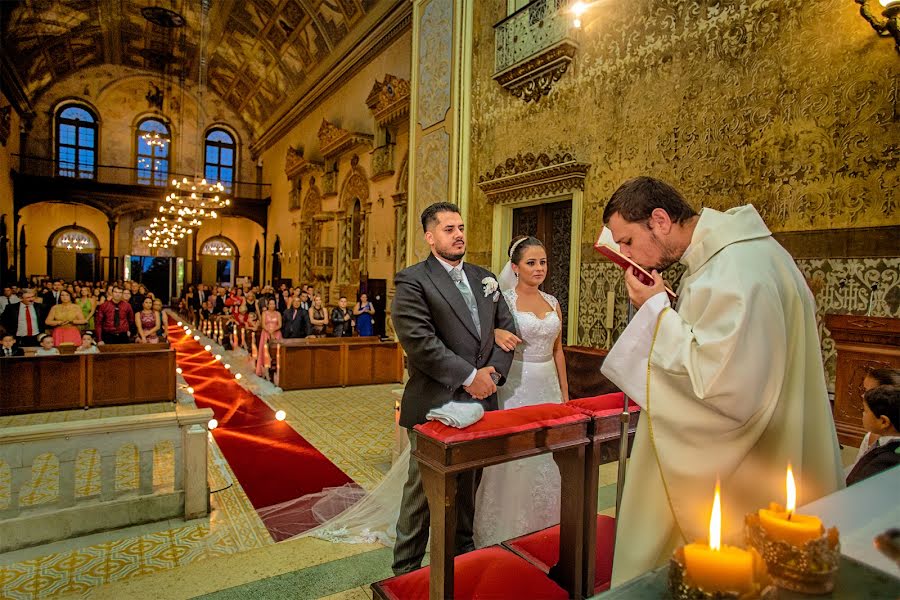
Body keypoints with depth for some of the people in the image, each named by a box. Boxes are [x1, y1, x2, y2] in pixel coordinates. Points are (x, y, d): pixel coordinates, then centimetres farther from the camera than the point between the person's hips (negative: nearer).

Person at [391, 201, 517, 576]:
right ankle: (406, 570, 28)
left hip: (480, 401, 6)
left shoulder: (485, 278, 12)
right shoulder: (412, 281, -9)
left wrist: (494, 372, -5)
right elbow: (419, 341, -19)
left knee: (467, 486, 21)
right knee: (423, 490, 8)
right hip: (435, 405, -6)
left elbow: (507, 328, 11)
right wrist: (469, 377, -17)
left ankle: (463, 552, 43)